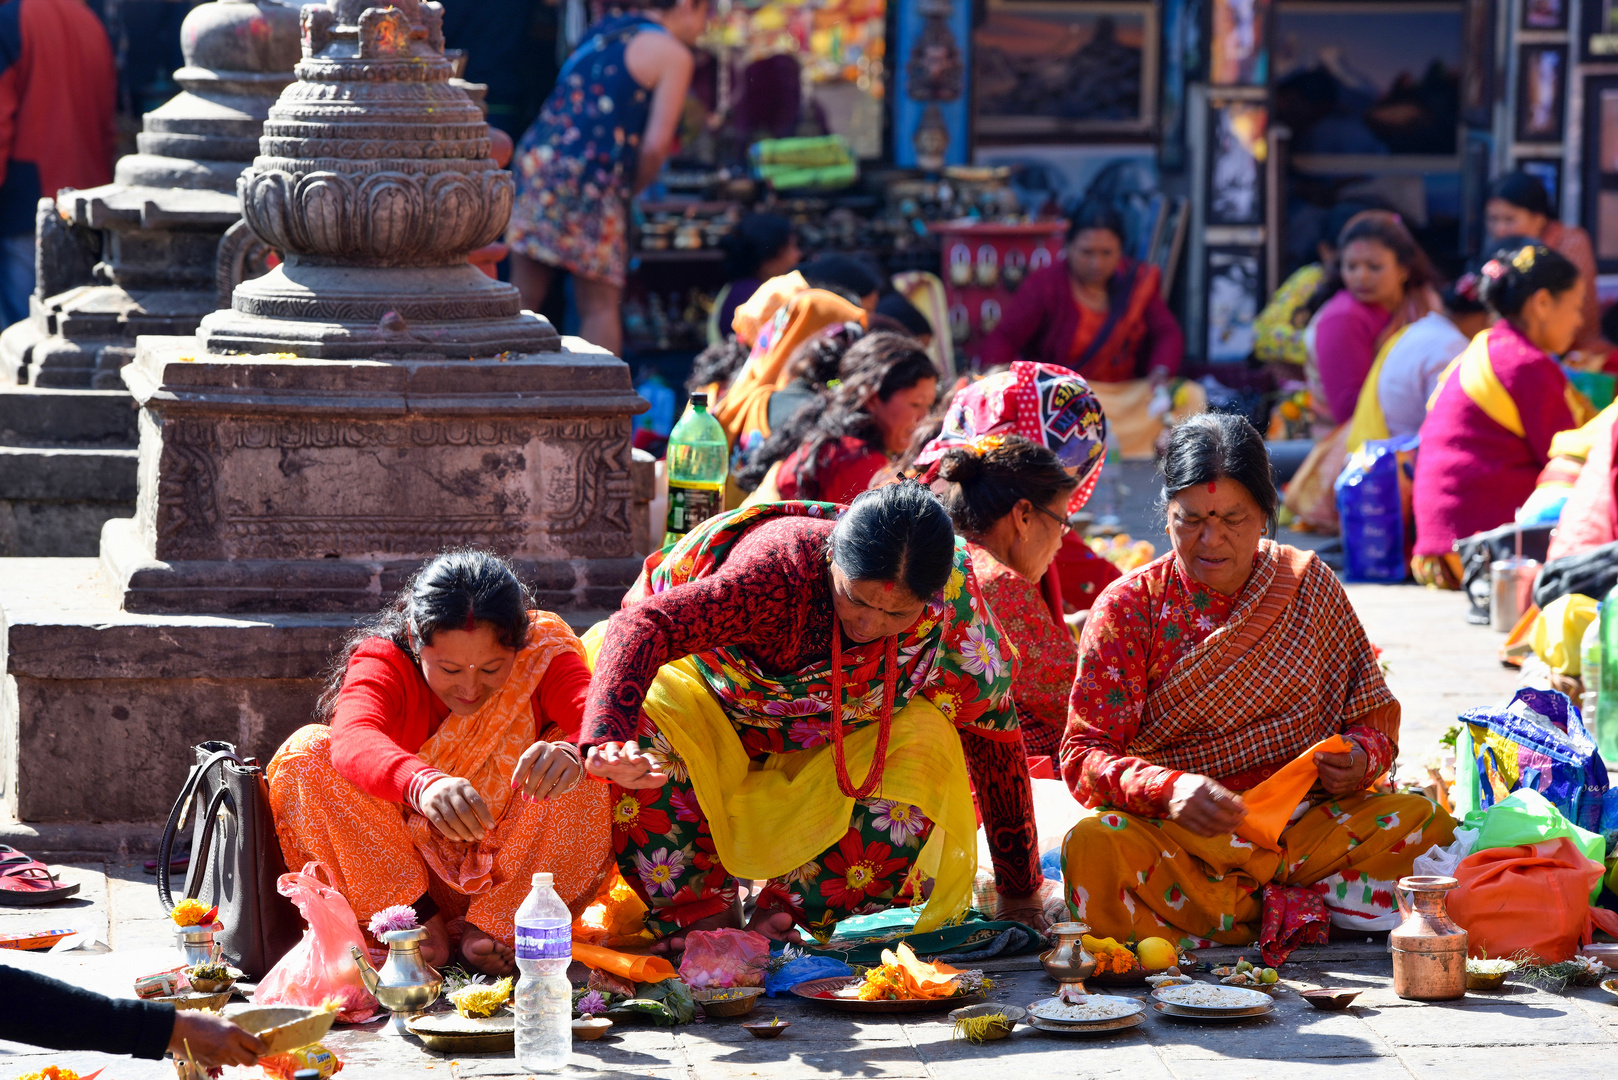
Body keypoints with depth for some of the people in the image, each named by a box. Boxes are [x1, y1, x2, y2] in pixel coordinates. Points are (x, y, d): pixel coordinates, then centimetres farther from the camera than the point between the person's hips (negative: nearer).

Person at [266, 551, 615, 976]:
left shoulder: (545, 651, -12)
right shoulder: (383, 659, -16)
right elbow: (353, 740, -39)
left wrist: (574, 752, -57)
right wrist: (423, 783, -61)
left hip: (511, 874, 0)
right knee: (306, 754, -23)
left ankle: (496, 925, -18)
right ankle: (421, 918, -18)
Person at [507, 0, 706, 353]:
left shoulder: (603, 29, 20)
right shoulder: (673, 55, -1)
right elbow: (655, 145, -9)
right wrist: (632, 189, 8)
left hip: (536, 156, 6)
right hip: (594, 178, -6)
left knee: (524, 296, 7)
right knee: (600, 306, 2)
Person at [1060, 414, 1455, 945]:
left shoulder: (1311, 586, 8)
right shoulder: (1129, 607, 0)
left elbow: (1374, 718, 13)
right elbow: (1085, 756, -6)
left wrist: (1361, 759, -12)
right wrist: (1167, 790, -27)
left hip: (1303, 829, 2)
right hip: (1172, 836, -2)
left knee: (1425, 821, -23)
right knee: (1093, 845, -35)